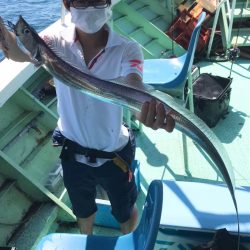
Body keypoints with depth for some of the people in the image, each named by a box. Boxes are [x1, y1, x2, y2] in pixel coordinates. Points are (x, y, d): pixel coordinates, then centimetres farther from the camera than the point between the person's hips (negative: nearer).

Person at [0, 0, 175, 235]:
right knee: (83, 210, 29)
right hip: (73, 153, 2)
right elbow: (20, 53, -35)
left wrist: (149, 107, -62)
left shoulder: (127, 49, -20)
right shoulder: (56, 42, -16)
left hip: (114, 154, -1)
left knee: (126, 211, 23)